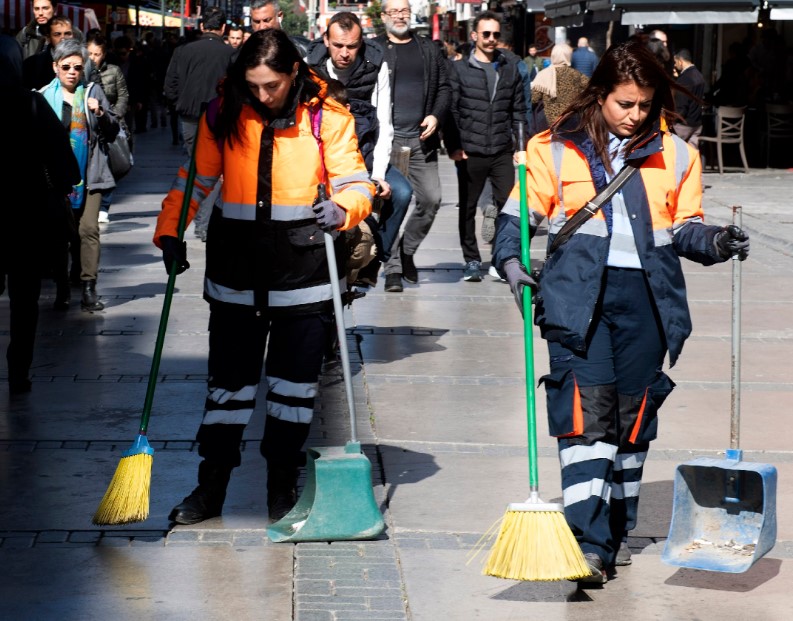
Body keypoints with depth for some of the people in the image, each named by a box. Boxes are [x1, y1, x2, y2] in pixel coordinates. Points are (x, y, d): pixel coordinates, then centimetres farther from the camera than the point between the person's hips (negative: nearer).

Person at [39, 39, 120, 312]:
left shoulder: (92, 92, 5)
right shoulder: (45, 96, 4)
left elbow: (113, 132, 6)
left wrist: (101, 114, -12)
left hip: (89, 174, 0)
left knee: (89, 229, -9)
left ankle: (88, 288, -8)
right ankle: (62, 287, 16)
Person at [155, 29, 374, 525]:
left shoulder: (327, 117, -4)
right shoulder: (223, 116, 2)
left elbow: (356, 183, -4)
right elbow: (195, 179, 8)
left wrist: (341, 209, -26)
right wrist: (170, 232, -5)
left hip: (304, 264, -1)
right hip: (236, 267, 1)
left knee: (296, 381, 7)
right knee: (229, 378, 6)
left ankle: (283, 485, 22)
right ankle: (211, 487, 17)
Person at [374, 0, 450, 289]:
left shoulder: (428, 49, 15)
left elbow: (444, 86, 16)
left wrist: (436, 115, -1)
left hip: (421, 138, 4)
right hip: (388, 138, -3)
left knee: (431, 199, 1)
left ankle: (407, 251, 22)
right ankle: (393, 267, 3)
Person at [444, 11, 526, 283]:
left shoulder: (510, 67, 8)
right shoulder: (460, 69, 0)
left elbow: (519, 109, 11)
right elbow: (451, 111, -2)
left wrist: (521, 143, 5)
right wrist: (453, 146, -8)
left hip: (502, 152, 2)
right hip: (470, 153, -1)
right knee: (468, 209, 6)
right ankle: (472, 261, 17)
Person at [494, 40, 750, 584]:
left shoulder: (674, 155, 11)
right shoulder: (554, 149, 4)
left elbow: (683, 227, 15)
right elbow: (518, 216, 7)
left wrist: (715, 241, -5)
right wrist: (512, 261, -10)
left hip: (646, 295, 3)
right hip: (577, 295, -3)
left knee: (634, 414, 8)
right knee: (587, 412, -12)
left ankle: (618, 530, 24)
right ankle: (589, 542, -14)